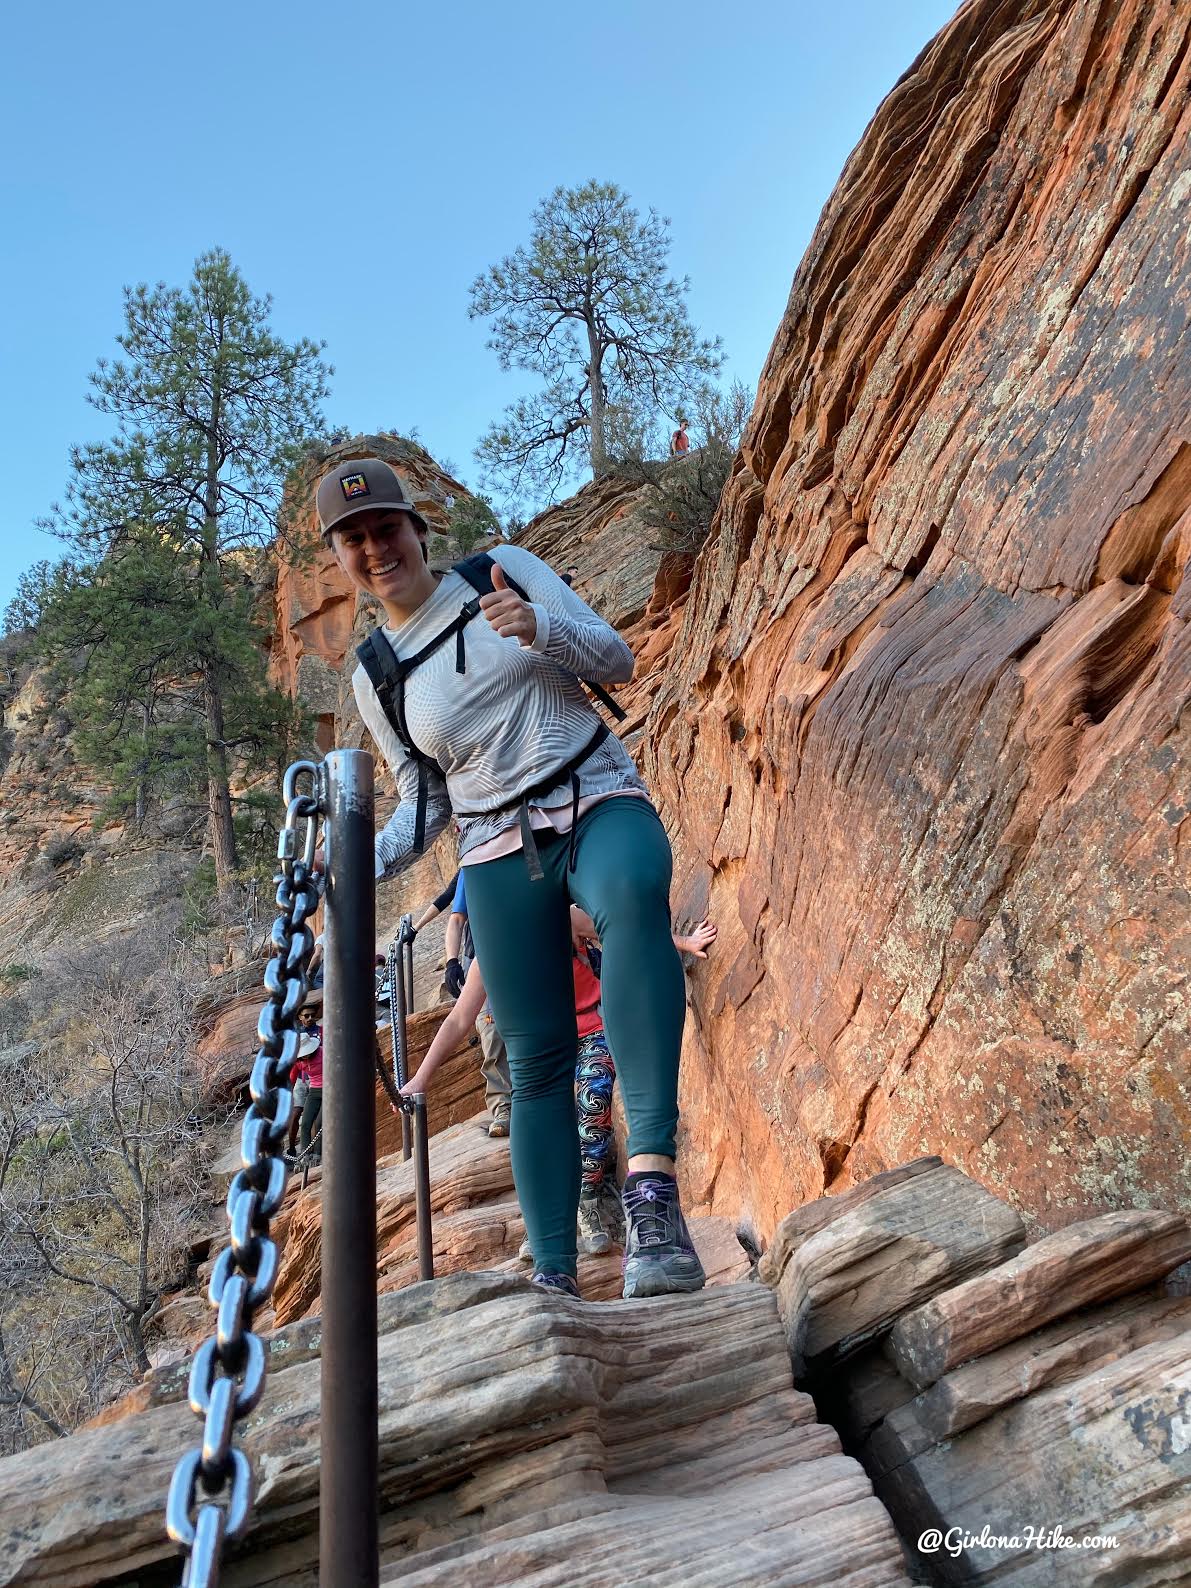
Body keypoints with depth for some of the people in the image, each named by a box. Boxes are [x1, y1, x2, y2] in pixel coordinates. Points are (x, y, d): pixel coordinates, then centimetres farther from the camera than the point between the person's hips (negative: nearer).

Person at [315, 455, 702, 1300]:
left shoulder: (504, 570, 4)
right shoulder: (376, 678, 9)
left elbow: (617, 660, 0)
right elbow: (424, 803, 13)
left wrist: (539, 628, -20)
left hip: (601, 802, -2)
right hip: (502, 854, 2)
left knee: (634, 893, -38)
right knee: (538, 1059, -1)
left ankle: (653, 1177, -43)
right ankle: (555, 1277, 10)